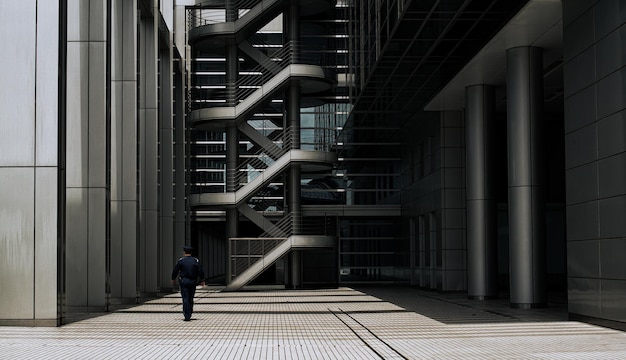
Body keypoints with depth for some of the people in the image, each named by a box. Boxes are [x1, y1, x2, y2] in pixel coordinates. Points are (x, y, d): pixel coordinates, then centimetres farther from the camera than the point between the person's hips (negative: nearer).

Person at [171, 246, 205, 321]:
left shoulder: (181, 260, -4)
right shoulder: (196, 261, 1)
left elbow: (175, 271, 0)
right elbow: (201, 271, -1)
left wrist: (173, 279, 15)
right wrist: (202, 281, 10)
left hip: (183, 281, -2)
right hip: (193, 282, 2)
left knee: (185, 299, -3)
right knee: (191, 299, 15)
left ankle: (187, 316, -10)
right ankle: (189, 314, 20)